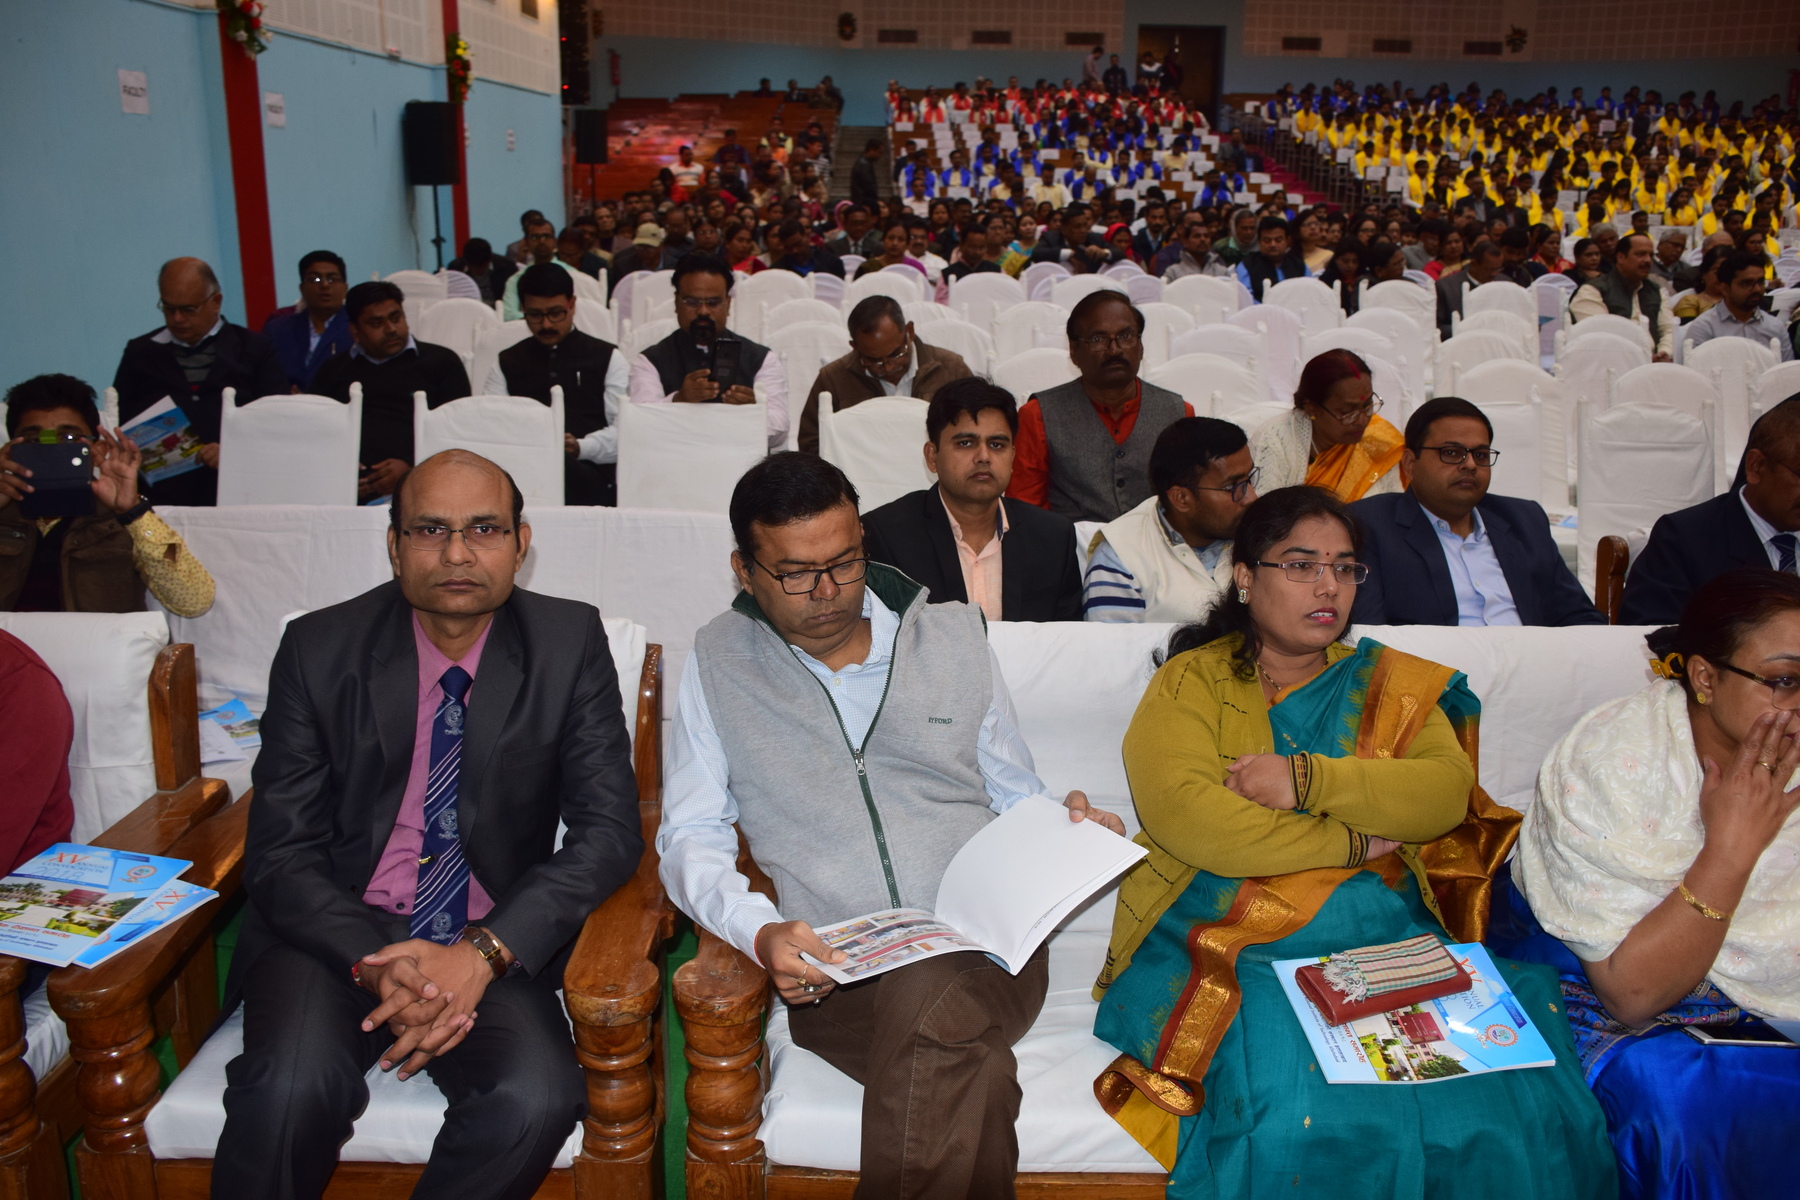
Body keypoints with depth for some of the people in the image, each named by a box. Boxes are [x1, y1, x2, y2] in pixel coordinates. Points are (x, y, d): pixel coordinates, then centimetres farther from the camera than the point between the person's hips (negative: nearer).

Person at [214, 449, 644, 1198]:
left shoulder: (570, 644, -3)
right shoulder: (319, 648, -2)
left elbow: (608, 831, -8)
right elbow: (281, 853, -3)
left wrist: (484, 953, -21)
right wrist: (372, 963, -21)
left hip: (492, 944, 0)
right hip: (339, 932, 0)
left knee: (537, 1097, -28)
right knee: (290, 1089, -30)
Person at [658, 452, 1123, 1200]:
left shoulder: (954, 637, 13)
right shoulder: (719, 663, 9)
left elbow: (1015, 799, 20)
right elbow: (691, 835, 5)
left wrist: (1065, 830, -4)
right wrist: (759, 932, -15)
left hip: (986, 948, 2)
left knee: (930, 1002, -35)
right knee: (971, 1067, -33)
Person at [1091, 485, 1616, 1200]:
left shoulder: (1393, 683, 17)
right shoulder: (1191, 682, 4)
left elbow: (1445, 793, -1)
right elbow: (1184, 817, -13)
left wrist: (1305, 779, -14)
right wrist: (1357, 841, -8)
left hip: (1389, 939, 4)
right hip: (1227, 946, -3)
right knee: (1297, 1114, -31)